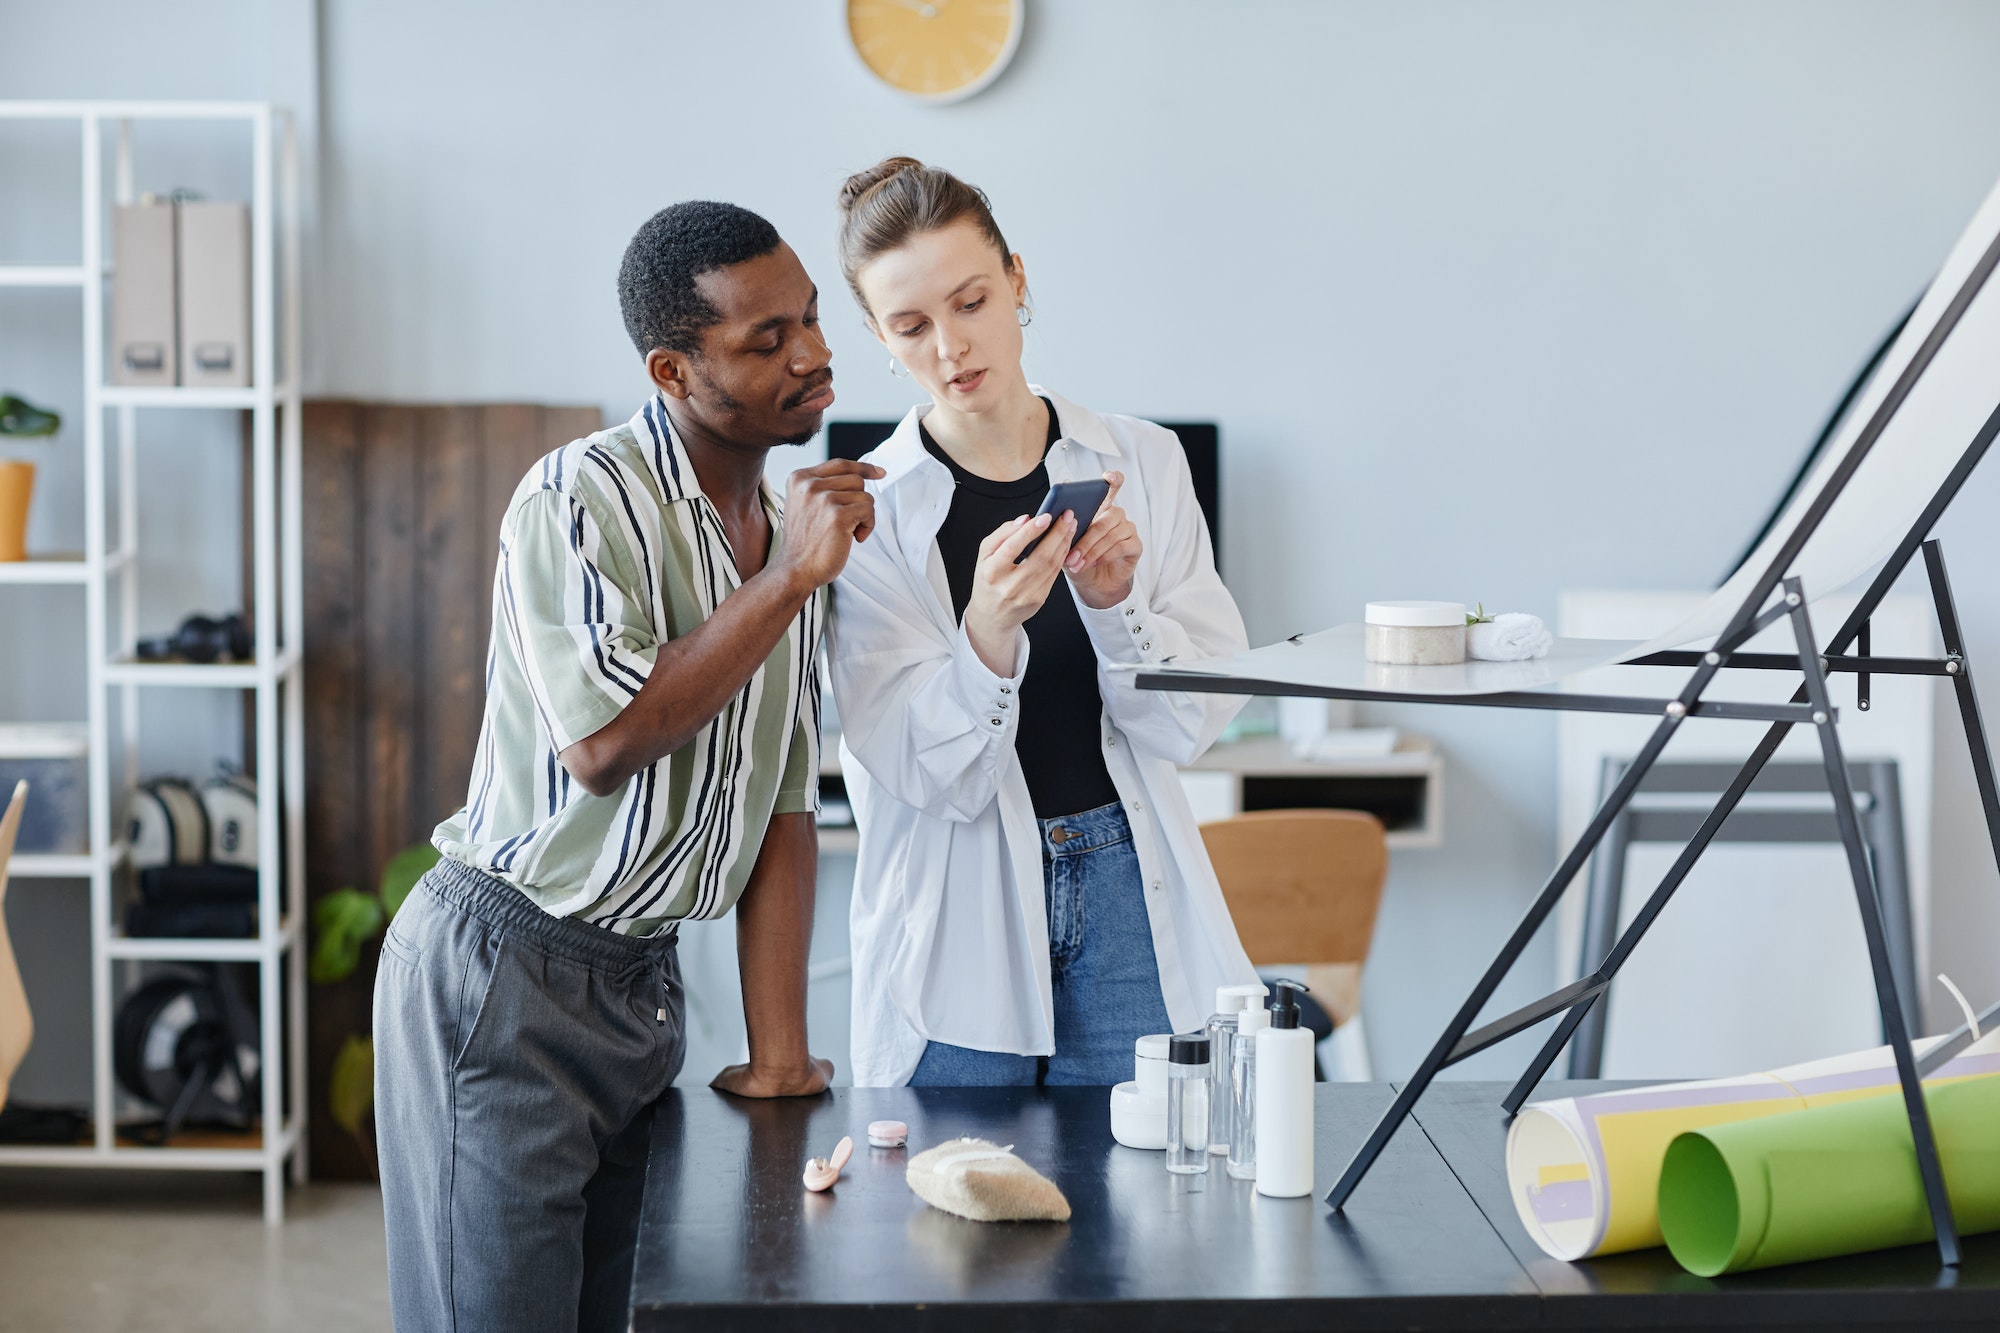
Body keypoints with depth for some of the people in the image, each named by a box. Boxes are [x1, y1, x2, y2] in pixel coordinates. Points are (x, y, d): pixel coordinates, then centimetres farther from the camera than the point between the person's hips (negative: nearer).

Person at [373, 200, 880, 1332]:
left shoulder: (792, 532, 8)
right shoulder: (579, 500, -14)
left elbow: (785, 805, 8)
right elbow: (602, 743, -27)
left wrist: (779, 1055, 3)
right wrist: (788, 579, -21)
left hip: (644, 983, 7)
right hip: (503, 981, -7)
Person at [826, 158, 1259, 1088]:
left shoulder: (1144, 463, 2)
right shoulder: (868, 510, -5)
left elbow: (1191, 722, -2)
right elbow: (925, 773, -12)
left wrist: (1112, 601, -19)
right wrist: (987, 635, -30)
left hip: (1126, 892, 2)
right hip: (957, 910, -2)